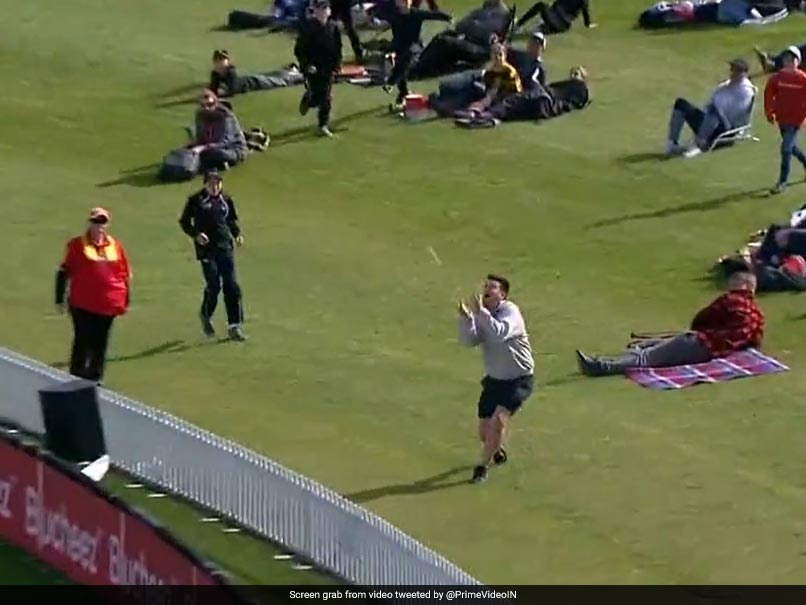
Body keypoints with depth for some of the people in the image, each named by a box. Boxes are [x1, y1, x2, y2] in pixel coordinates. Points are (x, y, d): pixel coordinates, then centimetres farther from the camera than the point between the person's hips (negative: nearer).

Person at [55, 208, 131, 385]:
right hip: (83, 304, -3)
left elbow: (125, 275, 14)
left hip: (108, 304, 3)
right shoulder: (77, 245, -3)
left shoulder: (116, 246, 7)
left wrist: (125, 302, 14)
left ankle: (96, 378, 18)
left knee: (100, 343, 9)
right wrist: (60, 299, -2)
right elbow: (64, 272, -1)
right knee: (83, 342, -5)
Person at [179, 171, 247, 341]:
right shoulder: (196, 201, -2)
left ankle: (235, 326, 1)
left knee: (231, 285, -3)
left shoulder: (226, 200, 9)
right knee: (214, 285, -8)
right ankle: (206, 316, 22)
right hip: (206, 248, -3)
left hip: (225, 246, 3)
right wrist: (196, 234, -12)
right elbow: (184, 222, 4)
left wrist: (237, 234, 5)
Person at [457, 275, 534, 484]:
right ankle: (497, 450, 42)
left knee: (500, 417, -26)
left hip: (519, 380, -6)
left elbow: (500, 333, -37)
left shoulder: (510, 311, -18)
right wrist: (465, 319, -33)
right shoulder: (481, 315, -3)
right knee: (484, 433, 6)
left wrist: (481, 313, -43)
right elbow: (468, 341, -17)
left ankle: (483, 466, -15)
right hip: (494, 380, 6)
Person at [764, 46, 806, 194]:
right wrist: (770, 113, 5)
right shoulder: (777, 78, -1)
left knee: (786, 148, -11)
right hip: (782, 119, 5)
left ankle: (782, 182, -5)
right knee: (792, 147, 19)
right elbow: (769, 95, 9)